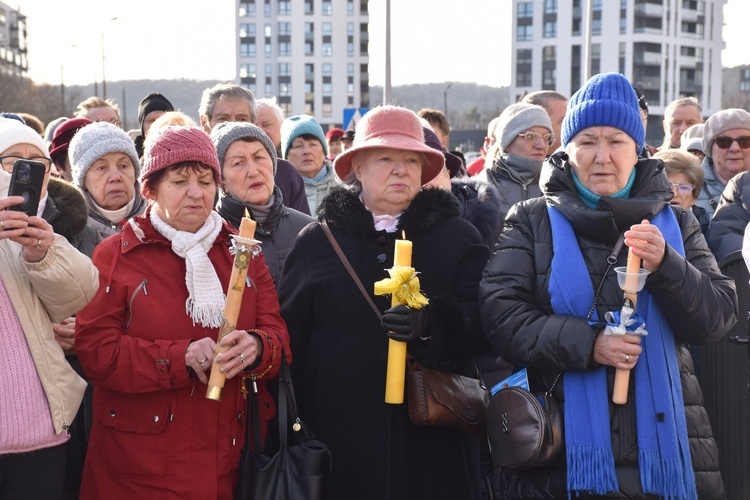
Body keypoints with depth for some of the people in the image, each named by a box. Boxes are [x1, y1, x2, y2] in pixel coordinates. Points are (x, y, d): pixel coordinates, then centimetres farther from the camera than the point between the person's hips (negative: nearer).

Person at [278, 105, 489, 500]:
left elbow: (482, 323, -2)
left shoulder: (458, 237, 8)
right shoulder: (317, 241, 8)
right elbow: (290, 336, 5)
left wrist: (432, 323, -21)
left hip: (431, 436, 0)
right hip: (341, 438, 0)